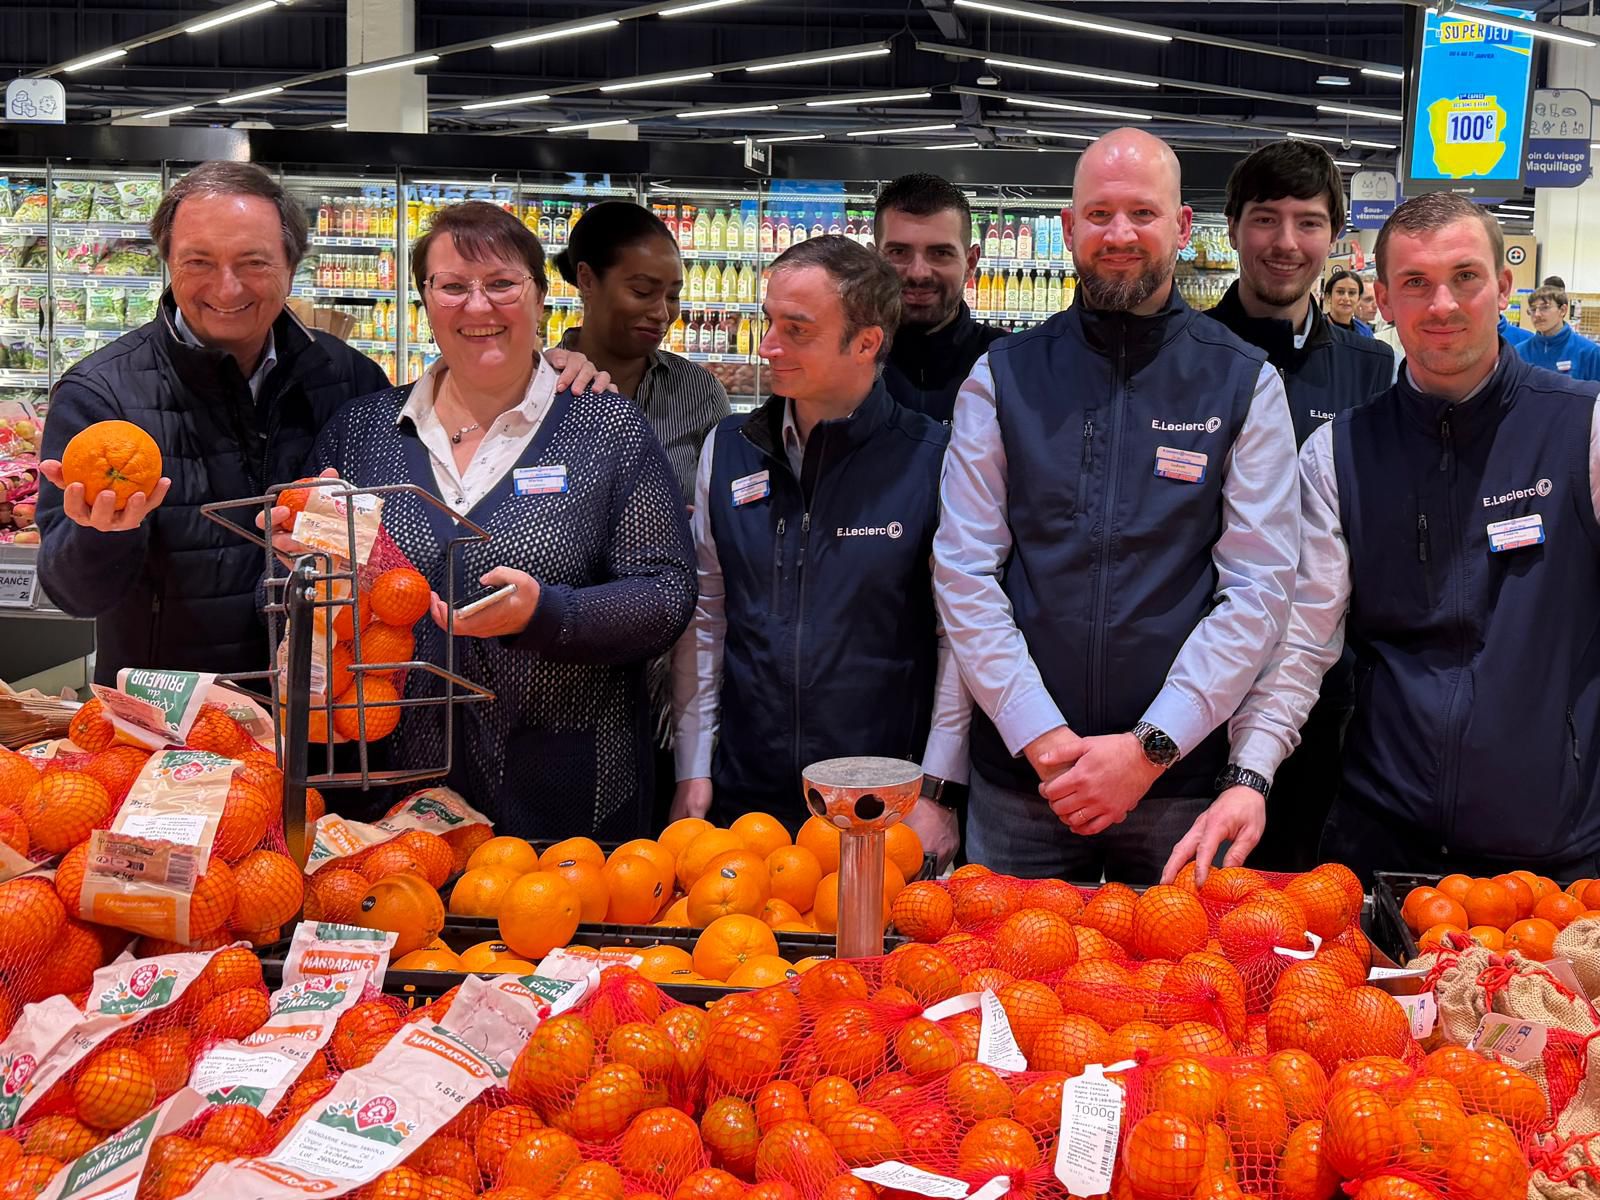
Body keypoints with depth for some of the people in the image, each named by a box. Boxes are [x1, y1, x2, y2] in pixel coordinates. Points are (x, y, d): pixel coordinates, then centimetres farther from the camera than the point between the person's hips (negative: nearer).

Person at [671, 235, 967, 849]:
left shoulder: (933, 458, -7)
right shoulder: (728, 449, 5)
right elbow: (704, 615, 9)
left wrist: (935, 790, -8)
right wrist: (693, 771, 5)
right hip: (743, 794, 3)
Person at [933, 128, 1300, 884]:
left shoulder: (1245, 384, 2)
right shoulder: (1002, 378, 4)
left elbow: (1260, 587, -4)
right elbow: (963, 571, 0)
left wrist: (1150, 748, -12)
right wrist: (1042, 738, -10)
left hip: (1180, 775, -1)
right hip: (1018, 777, 1)